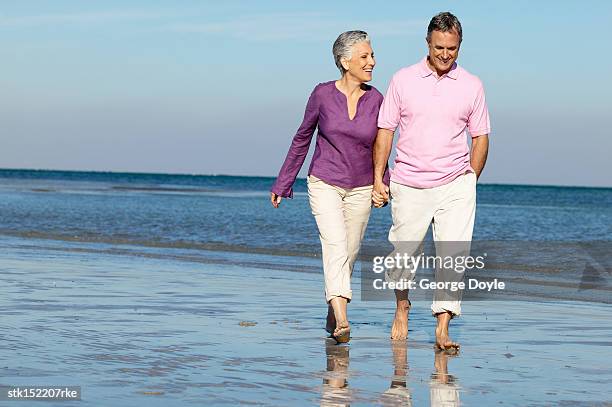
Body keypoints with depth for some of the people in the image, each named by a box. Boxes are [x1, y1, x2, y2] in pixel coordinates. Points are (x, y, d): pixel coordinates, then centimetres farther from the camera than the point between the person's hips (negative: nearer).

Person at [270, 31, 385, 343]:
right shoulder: (323, 94, -6)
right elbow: (302, 138, 6)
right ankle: (341, 320, -32)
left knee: (349, 253, 8)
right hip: (324, 184, -3)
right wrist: (283, 183, 10)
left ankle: (332, 314, 27)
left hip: (360, 189, 3)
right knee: (335, 245, -20)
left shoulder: (376, 100, -1)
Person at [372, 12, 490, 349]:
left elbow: (480, 137, 11)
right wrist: (378, 178, 0)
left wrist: (470, 180, 5)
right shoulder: (403, 80, 2)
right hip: (409, 186, 0)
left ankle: (442, 329, -10)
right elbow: (385, 130, 5)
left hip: (455, 185, 0)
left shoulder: (471, 86, 4)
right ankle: (401, 308, 33)